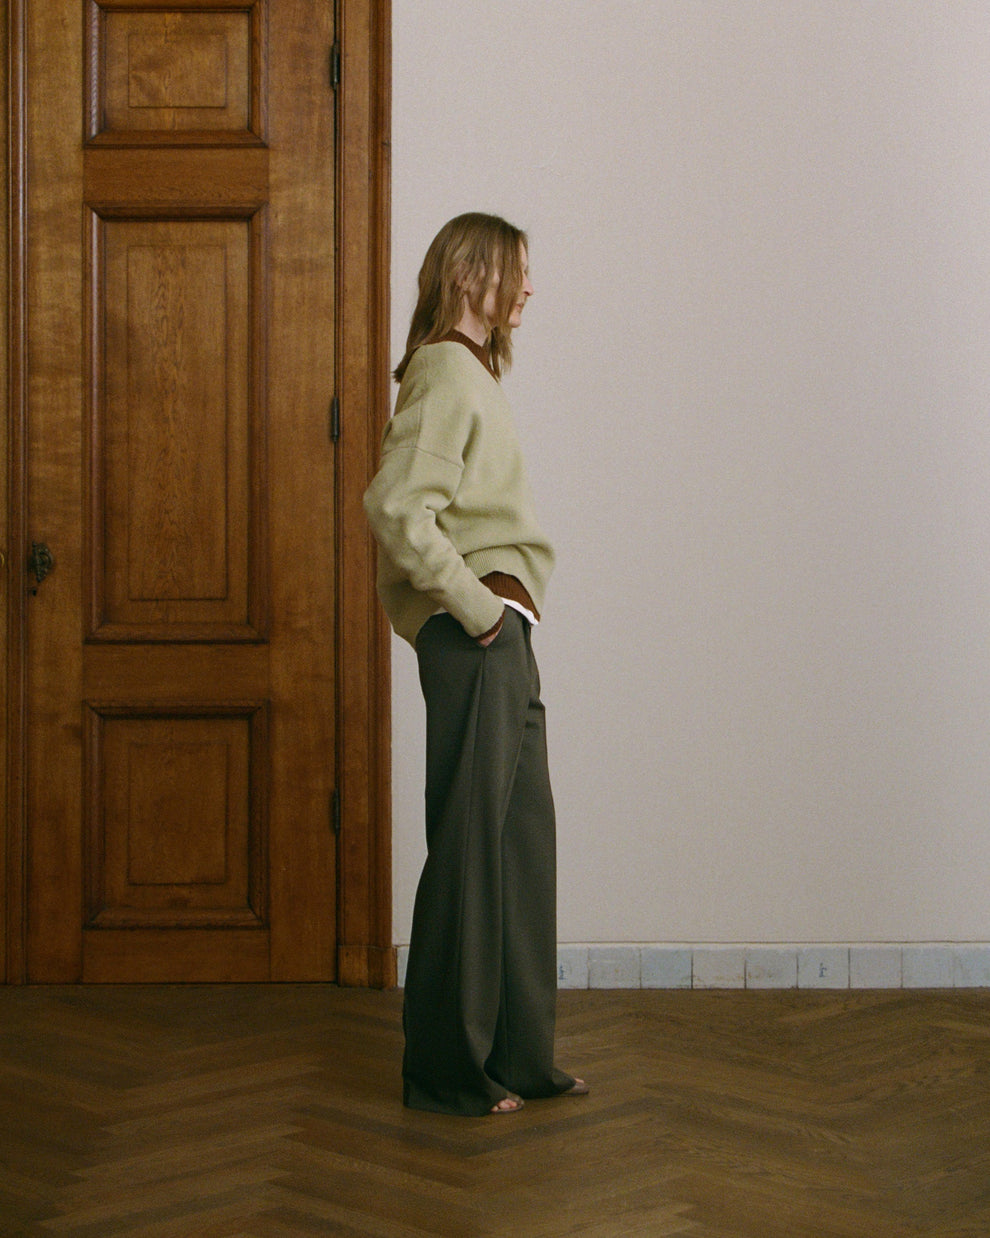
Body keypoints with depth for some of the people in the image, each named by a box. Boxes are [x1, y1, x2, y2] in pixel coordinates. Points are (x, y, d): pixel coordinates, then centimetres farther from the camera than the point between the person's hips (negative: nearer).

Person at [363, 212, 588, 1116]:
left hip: (502, 642, 10)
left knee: (523, 840, 13)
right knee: (470, 848, -3)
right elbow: (396, 505, -25)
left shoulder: (471, 372, 19)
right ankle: (448, 1068, 6)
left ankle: (519, 1054, 22)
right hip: (475, 644, -10)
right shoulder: (449, 373, -12)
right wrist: (474, 604, -19)